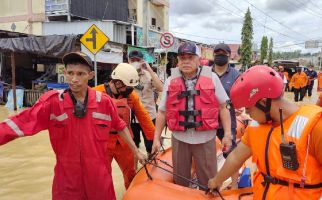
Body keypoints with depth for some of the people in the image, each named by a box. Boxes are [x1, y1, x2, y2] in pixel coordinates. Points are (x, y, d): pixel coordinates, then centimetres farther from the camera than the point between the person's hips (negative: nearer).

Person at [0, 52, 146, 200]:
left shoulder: (104, 101, -6)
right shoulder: (52, 101, -11)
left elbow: (119, 126, 8)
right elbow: (21, 123, -18)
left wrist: (136, 151, 14)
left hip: (99, 177, 1)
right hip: (66, 180, -1)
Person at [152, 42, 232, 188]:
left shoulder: (211, 78, -3)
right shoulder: (170, 82, 1)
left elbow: (222, 107, 2)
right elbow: (162, 112, 6)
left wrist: (227, 134, -3)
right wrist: (156, 138, 5)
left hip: (205, 139, -2)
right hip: (179, 139, 2)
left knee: (209, 181, 10)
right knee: (180, 182, 17)